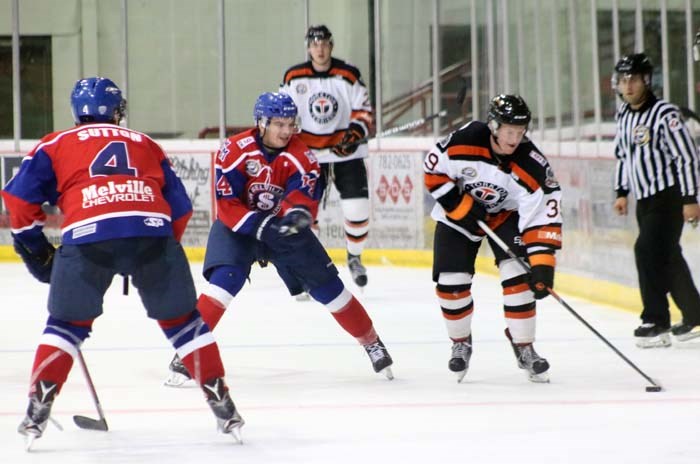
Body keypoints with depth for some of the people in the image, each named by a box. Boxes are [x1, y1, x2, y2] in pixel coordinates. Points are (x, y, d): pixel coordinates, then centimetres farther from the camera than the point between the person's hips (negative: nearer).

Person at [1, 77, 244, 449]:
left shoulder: (57, 145, 25)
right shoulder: (145, 144, 31)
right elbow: (180, 207, 29)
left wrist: (35, 249, 26)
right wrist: (165, 249, 40)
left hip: (86, 235, -1)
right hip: (152, 230, 1)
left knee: (68, 323, 18)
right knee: (181, 319, 18)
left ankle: (38, 408, 8)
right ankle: (221, 404, 15)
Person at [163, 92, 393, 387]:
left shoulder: (301, 157, -14)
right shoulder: (234, 151, -21)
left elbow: (304, 197, -23)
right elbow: (227, 205, -23)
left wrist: (299, 213, -46)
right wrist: (260, 226, -34)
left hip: (283, 225, 3)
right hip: (239, 225, -3)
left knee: (326, 285, 0)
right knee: (225, 281, -26)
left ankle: (371, 342, 17)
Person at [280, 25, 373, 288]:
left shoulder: (349, 76, -4)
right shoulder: (293, 78, -1)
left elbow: (364, 112, -1)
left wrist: (356, 133, -19)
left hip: (346, 153, 0)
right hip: (309, 154, 0)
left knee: (357, 209, -5)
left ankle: (354, 257, 19)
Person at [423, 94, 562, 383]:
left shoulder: (532, 167, -27)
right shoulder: (464, 141, -30)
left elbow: (542, 220, -26)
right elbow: (434, 170, -14)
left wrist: (542, 265, -33)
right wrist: (460, 206, -21)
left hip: (505, 215, 0)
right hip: (457, 211, 0)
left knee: (517, 273, -18)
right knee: (451, 282, -7)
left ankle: (524, 347, -6)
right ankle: (461, 343, 18)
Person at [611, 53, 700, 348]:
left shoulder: (664, 113, -16)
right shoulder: (623, 116, 9)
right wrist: (621, 192, 17)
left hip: (669, 196, -8)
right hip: (645, 199, 8)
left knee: (648, 251, -19)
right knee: (668, 257, 13)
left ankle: (656, 321, -17)